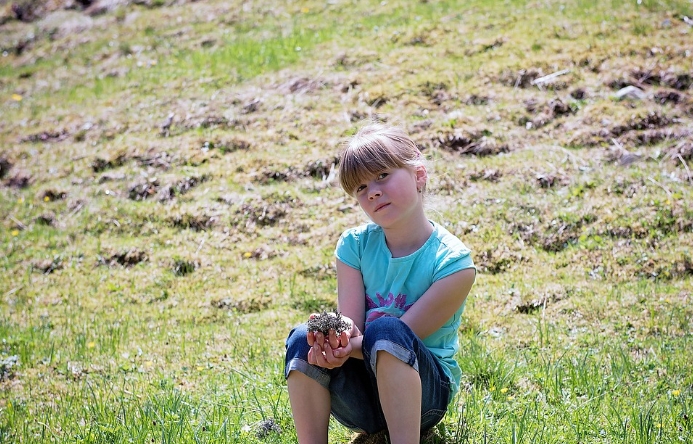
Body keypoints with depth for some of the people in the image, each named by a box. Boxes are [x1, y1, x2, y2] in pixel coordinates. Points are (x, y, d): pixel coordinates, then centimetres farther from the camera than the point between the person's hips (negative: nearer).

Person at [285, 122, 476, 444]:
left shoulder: (452, 261, -13)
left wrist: (350, 348, -35)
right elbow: (352, 329, -10)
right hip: (360, 400, 3)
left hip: (424, 390, -3)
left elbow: (397, 338, -17)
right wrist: (339, 340, -35)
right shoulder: (354, 245, -1)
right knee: (302, 339, -24)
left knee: (385, 330, -33)